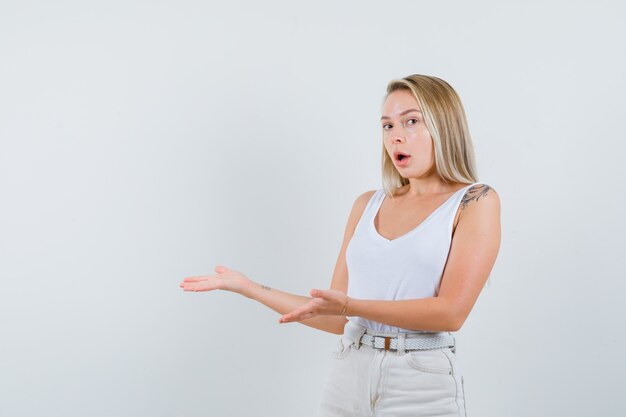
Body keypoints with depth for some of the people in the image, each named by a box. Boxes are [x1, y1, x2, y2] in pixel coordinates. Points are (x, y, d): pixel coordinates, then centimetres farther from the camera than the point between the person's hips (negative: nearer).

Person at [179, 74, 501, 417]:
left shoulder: (475, 201, -4)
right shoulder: (367, 205, 8)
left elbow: (451, 311, -15)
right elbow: (339, 319, 8)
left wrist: (350, 305, -23)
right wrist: (248, 287, 6)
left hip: (422, 387, -4)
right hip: (349, 376, 4)